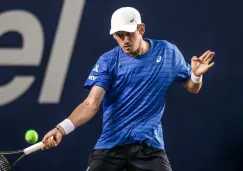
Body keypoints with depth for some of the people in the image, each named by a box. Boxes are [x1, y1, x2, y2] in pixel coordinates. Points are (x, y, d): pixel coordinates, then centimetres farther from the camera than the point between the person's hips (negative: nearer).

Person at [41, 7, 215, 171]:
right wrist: (62, 128, -30)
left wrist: (196, 75, -11)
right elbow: (92, 104, -13)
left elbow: (192, 88, 14)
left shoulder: (168, 52, 2)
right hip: (110, 144, -1)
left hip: (149, 145, 1)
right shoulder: (108, 61, -4)